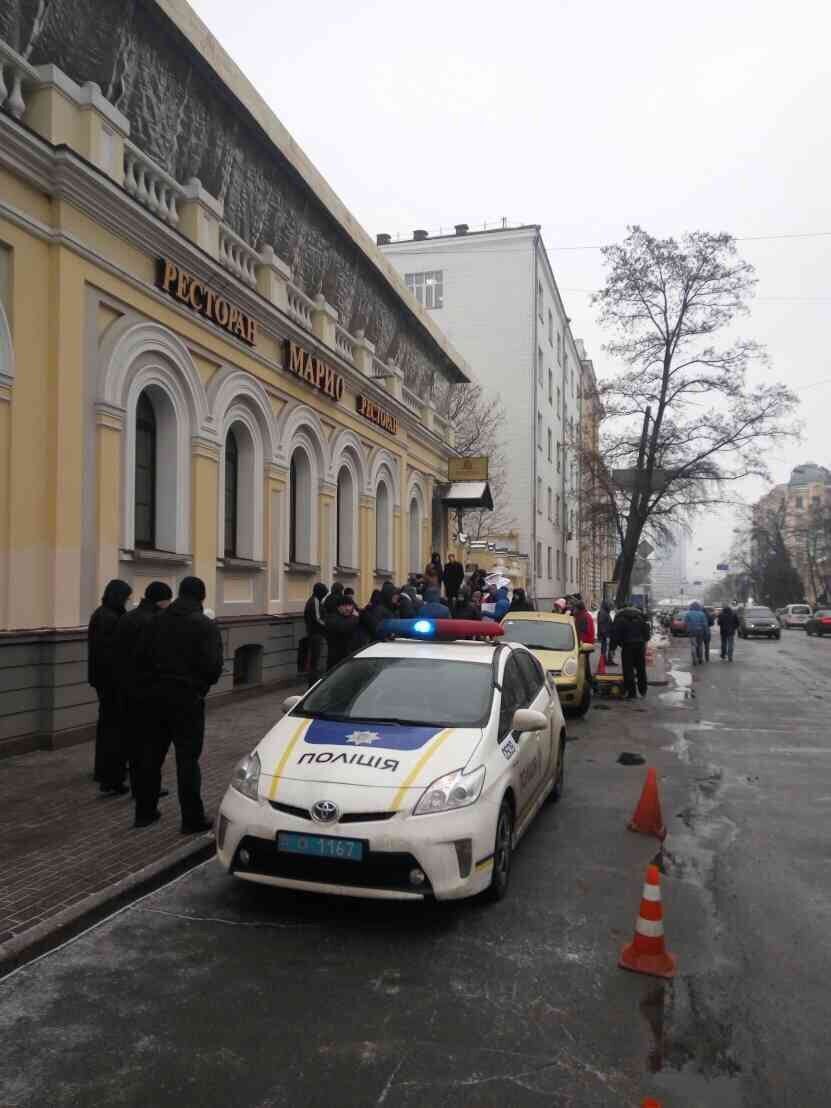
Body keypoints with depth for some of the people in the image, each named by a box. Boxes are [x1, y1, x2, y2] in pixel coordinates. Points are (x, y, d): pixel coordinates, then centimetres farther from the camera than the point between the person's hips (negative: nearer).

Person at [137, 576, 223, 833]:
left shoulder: (158, 620, 4)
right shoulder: (205, 625, -12)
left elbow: (141, 655, 3)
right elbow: (213, 665, -17)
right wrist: (204, 683, 3)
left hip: (159, 694, 5)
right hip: (188, 697, -5)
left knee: (154, 753, 16)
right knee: (187, 757, -2)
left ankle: (146, 809, 25)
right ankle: (192, 817, 2)